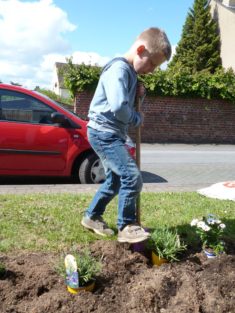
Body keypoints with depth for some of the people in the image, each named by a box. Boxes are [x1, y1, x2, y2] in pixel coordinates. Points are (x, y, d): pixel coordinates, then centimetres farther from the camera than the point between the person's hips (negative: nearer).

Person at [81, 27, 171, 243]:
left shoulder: (130, 72, 15)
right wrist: (138, 119, -12)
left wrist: (139, 94, -1)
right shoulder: (119, 68, -17)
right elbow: (118, 107, -30)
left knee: (115, 181, 18)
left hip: (111, 134, 10)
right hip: (104, 132, -10)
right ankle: (127, 227, -2)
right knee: (133, 178, -16)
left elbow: (128, 102, 21)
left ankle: (92, 216, 32)